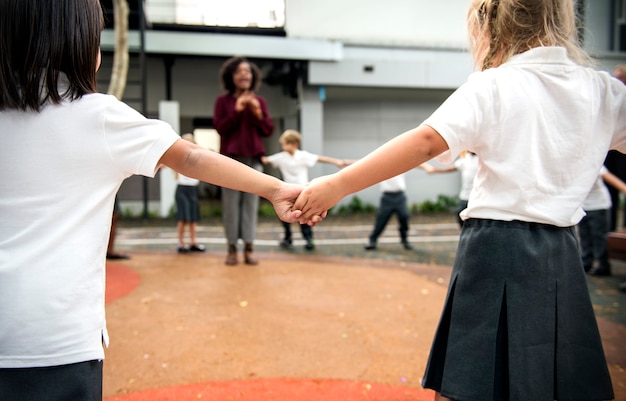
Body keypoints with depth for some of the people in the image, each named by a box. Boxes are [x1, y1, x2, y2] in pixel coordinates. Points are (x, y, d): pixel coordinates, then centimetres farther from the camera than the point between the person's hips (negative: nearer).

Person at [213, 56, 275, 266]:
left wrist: (258, 114, -9)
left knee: (251, 203, 0)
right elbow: (220, 128, -4)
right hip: (230, 158, -2)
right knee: (231, 204, -2)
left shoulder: (260, 101, 10)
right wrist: (237, 111, -15)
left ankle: (249, 249, 5)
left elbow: (268, 130, 7)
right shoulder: (223, 100, 4)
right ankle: (232, 248, 6)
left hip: (253, 158, 2)